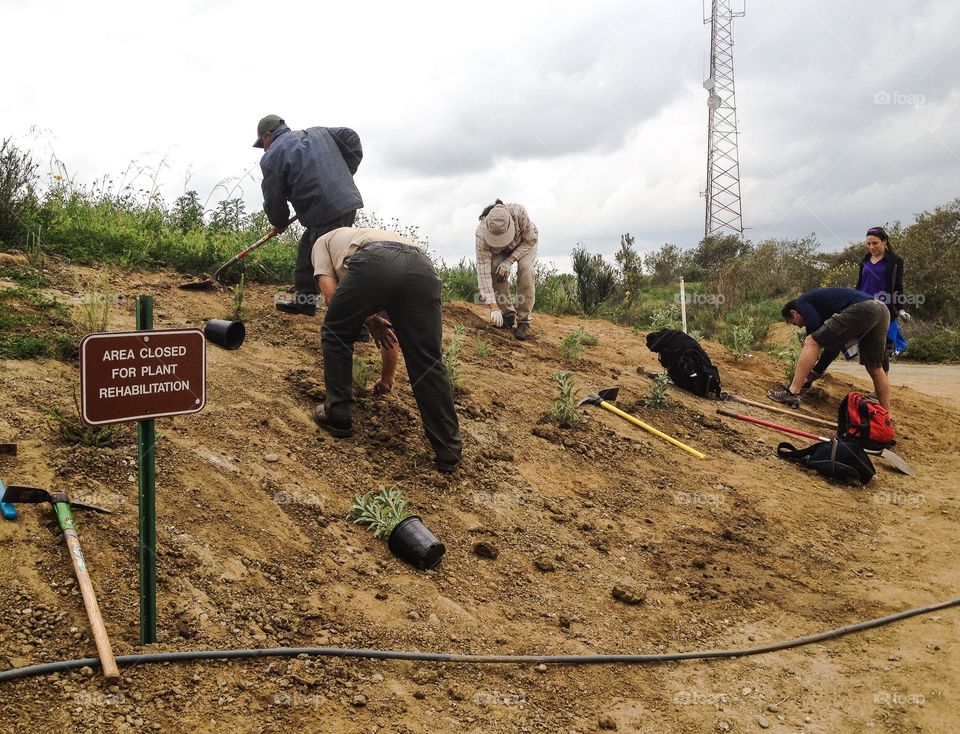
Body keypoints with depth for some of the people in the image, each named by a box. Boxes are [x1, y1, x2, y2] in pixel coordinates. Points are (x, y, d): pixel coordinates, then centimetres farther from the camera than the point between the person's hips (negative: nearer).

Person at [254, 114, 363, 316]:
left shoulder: (271, 157, 2)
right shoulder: (317, 133, 21)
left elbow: (273, 200, 2)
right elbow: (351, 137, 19)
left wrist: (279, 223, 22)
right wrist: (345, 174, 20)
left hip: (326, 215, -9)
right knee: (307, 248, 22)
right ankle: (304, 300, 29)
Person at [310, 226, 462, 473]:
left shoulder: (324, 241, 39)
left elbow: (329, 291, 16)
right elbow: (394, 329, 46)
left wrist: (368, 319, 23)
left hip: (373, 262, -4)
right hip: (422, 267, 4)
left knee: (336, 334, 24)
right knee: (428, 361, 10)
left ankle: (337, 415, 28)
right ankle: (449, 452, 12)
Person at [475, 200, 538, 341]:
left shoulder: (519, 213, -42)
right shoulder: (482, 234, -39)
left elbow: (530, 240, -23)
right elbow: (483, 270, -39)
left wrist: (510, 260, -35)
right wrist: (493, 306, -43)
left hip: (526, 243, -1)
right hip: (499, 250, 1)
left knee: (525, 269, -27)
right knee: (495, 270, -25)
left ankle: (524, 321, -20)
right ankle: (507, 315, -6)